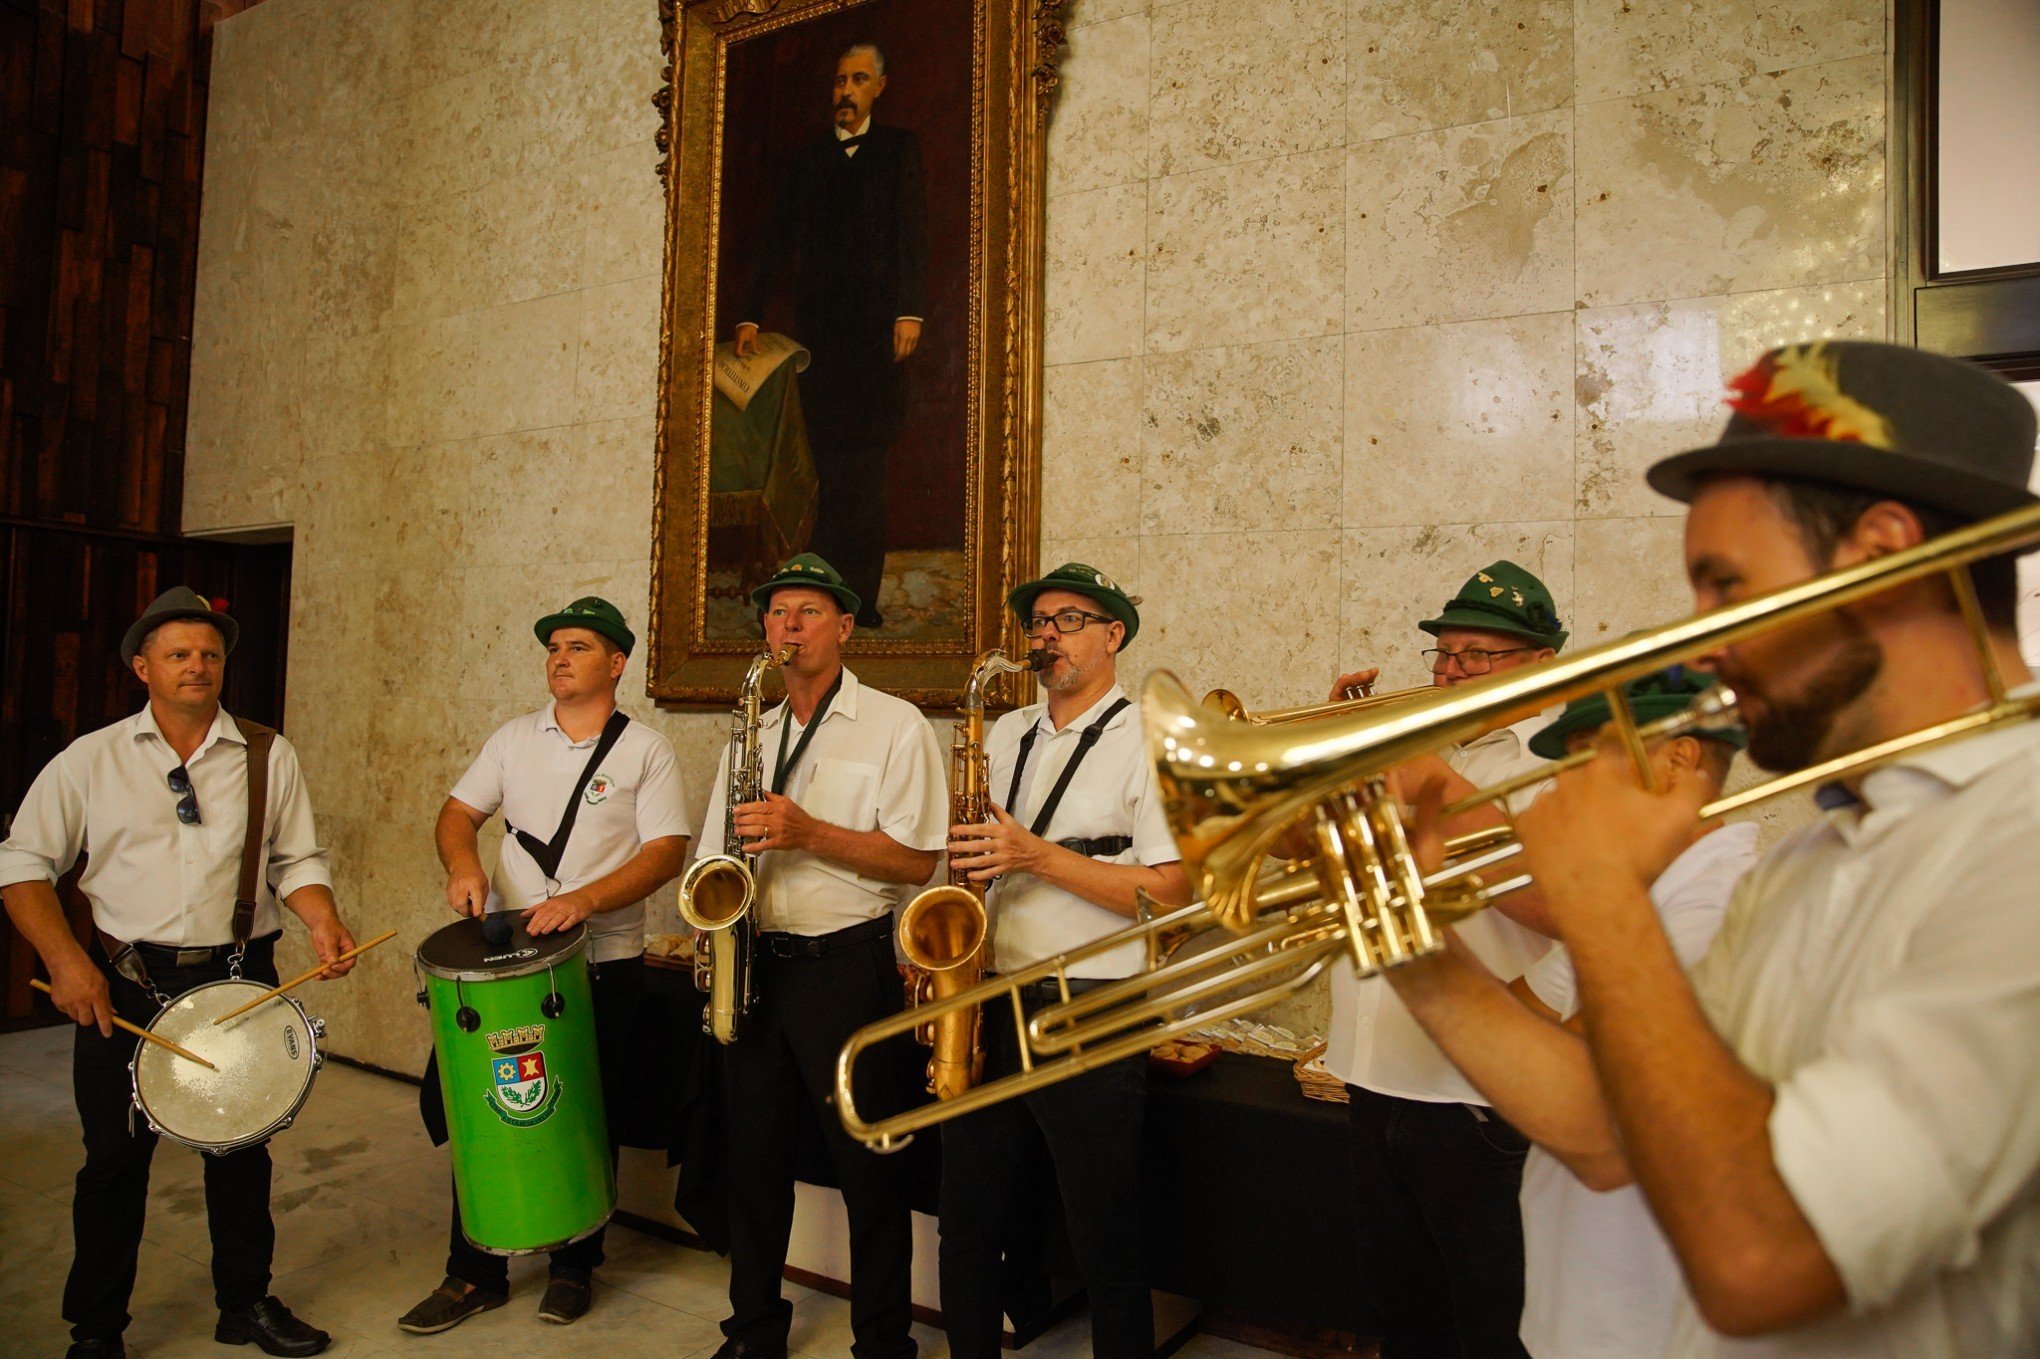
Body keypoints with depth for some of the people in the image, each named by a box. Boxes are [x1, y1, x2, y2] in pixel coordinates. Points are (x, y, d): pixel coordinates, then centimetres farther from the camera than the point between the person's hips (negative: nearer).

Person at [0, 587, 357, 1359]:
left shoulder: (268, 757, 3)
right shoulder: (91, 759, 0)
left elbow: (296, 859, 5)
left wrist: (321, 920, -14)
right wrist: (64, 960, -11)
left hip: (241, 981, 1)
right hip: (125, 983, -1)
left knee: (242, 1149, 13)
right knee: (116, 1157, 8)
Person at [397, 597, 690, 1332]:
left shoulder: (646, 750, -4)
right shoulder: (514, 737, 9)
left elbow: (666, 852, -12)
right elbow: (460, 812, 11)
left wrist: (583, 901, -24)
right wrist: (463, 863, -12)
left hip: (603, 964, -3)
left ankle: (575, 1265, 27)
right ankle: (475, 1272, 24)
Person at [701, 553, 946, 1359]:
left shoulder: (894, 726, -4)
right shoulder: (753, 734, 14)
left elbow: (917, 861, -10)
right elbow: (717, 856, 19)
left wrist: (808, 831, -20)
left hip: (845, 966, -5)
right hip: (752, 962, 5)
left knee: (866, 1164, 4)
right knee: (754, 1154, 14)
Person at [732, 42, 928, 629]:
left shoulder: (898, 147, 14)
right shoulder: (806, 159, 21)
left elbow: (912, 230, 1)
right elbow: (778, 240, 16)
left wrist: (910, 311, -12)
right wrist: (751, 315, 5)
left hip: (878, 322, -2)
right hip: (821, 326, 3)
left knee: (864, 460, -9)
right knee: (835, 464, -4)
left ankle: (854, 597, -7)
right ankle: (851, 596, -2)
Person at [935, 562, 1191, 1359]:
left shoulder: (1149, 741, -6)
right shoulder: (1006, 735, 13)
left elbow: (1170, 892, -14)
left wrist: (1040, 856, -20)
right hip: (988, 1005, 6)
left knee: (1105, 1248, 7)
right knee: (968, 1226, 15)